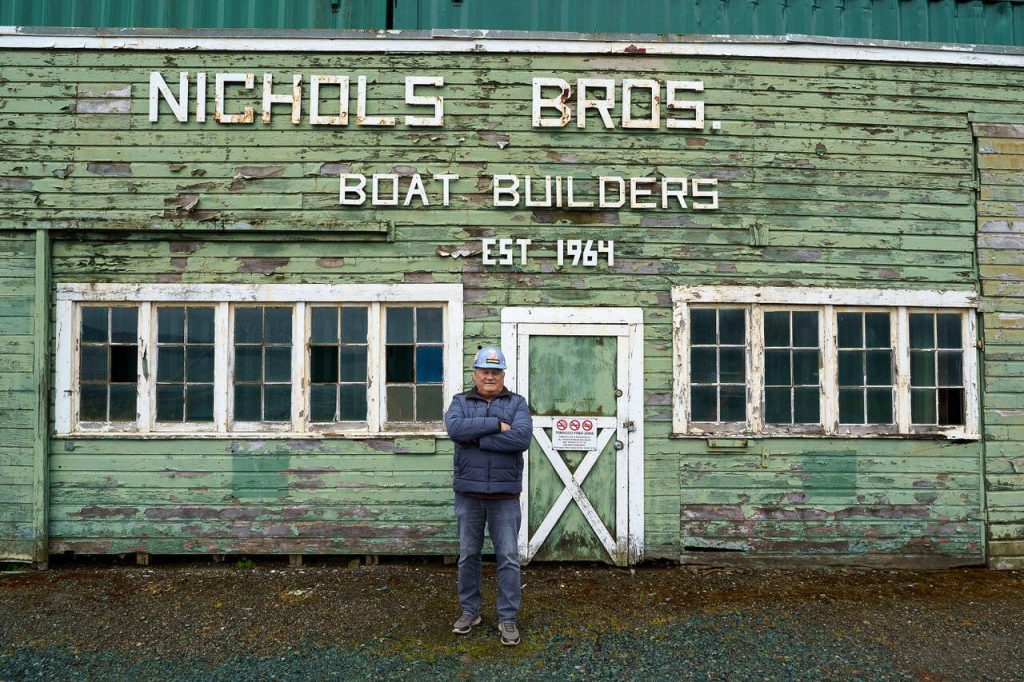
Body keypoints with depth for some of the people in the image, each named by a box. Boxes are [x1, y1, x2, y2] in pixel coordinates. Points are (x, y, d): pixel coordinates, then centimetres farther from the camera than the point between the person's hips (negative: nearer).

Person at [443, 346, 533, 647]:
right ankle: (469, 611, 26)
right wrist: (496, 425, -19)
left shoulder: (517, 403, 3)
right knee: (468, 555, 11)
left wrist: (477, 438, -15)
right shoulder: (460, 402, 6)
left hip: (505, 495, -1)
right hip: (468, 493, 1)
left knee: (508, 558, 1)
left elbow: (522, 437, -16)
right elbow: (455, 428, -16)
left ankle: (508, 619, 11)